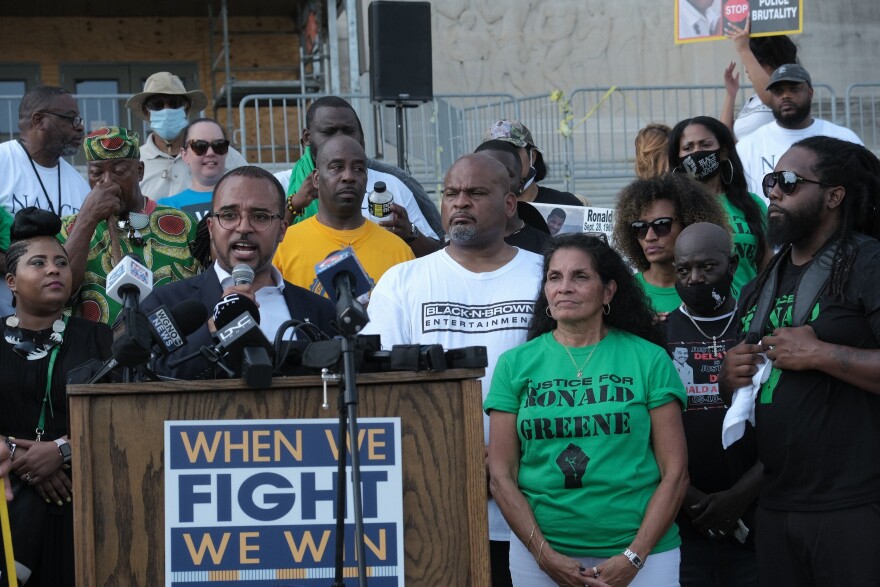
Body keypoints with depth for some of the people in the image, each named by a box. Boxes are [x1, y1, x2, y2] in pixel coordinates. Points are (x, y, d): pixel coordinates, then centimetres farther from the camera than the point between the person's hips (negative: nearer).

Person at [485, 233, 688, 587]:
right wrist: (545, 555, -9)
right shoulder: (515, 364, 4)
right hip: (539, 554, 1)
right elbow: (502, 475, 1)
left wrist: (632, 557, -10)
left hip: (641, 555, -1)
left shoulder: (649, 360, 1)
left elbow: (674, 473, -2)